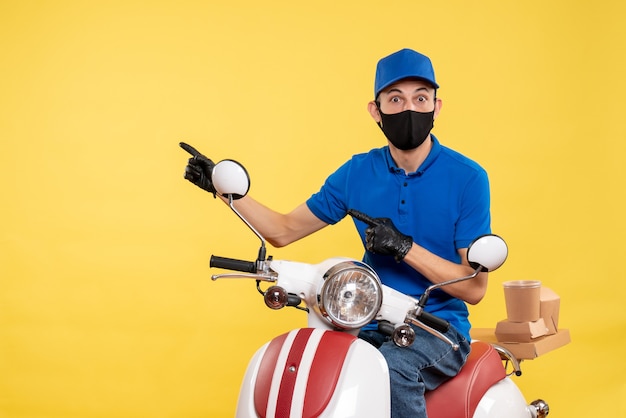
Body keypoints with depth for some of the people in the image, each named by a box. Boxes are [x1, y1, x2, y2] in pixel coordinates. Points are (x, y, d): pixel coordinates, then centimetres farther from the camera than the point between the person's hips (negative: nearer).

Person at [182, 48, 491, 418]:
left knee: (393, 367, -36)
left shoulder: (467, 178, -7)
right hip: (370, 325, 3)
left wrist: (405, 247, -21)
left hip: (439, 328, -3)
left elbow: (475, 287, -9)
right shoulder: (358, 173, 5)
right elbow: (284, 230, 13)